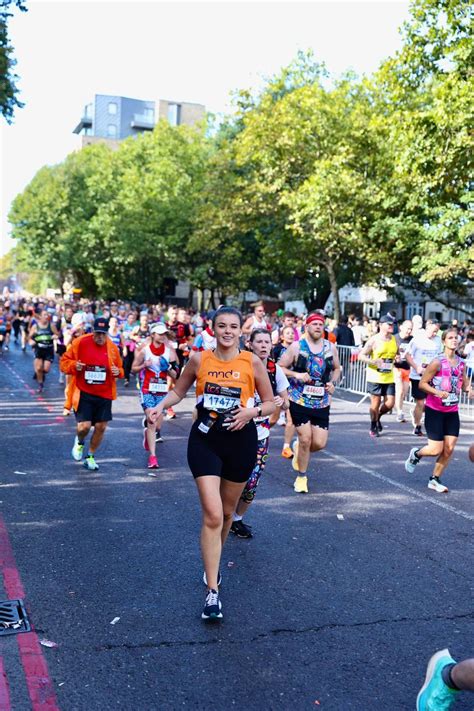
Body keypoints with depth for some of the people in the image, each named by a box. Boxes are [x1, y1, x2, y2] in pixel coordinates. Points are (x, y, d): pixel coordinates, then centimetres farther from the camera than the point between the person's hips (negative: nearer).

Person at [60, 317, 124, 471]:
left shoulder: (112, 348, 2)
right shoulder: (80, 343, -7)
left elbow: (120, 368, 15)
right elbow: (65, 361, 1)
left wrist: (118, 372, -8)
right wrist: (74, 366, -20)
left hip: (104, 395, 3)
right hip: (84, 394, -3)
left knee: (101, 427, 5)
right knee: (84, 426, -12)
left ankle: (90, 457, 28)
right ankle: (79, 442, 26)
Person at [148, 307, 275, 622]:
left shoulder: (252, 362, -4)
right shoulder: (199, 359, -2)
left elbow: (271, 404, 2)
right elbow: (179, 391, 12)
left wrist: (252, 411, -17)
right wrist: (161, 406, -7)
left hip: (241, 441, 1)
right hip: (205, 440, -1)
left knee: (227, 511, 18)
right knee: (212, 515, -12)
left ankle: (213, 562, 46)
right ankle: (212, 592, -5)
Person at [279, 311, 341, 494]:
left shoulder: (330, 348, 5)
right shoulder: (297, 347, -5)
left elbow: (336, 369, 20)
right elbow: (280, 367, -3)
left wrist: (333, 383, 1)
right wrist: (296, 375, -19)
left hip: (322, 403, 3)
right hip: (299, 401, -3)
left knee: (319, 443, -2)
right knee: (305, 439, -5)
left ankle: (298, 449, 34)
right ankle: (301, 477, 16)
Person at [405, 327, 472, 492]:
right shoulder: (437, 362, -14)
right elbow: (422, 384, -11)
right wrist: (438, 392, -26)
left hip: (452, 412, 5)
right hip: (434, 411, -5)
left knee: (449, 449, 1)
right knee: (436, 449, -6)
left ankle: (434, 480, 17)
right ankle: (416, 454, 27)